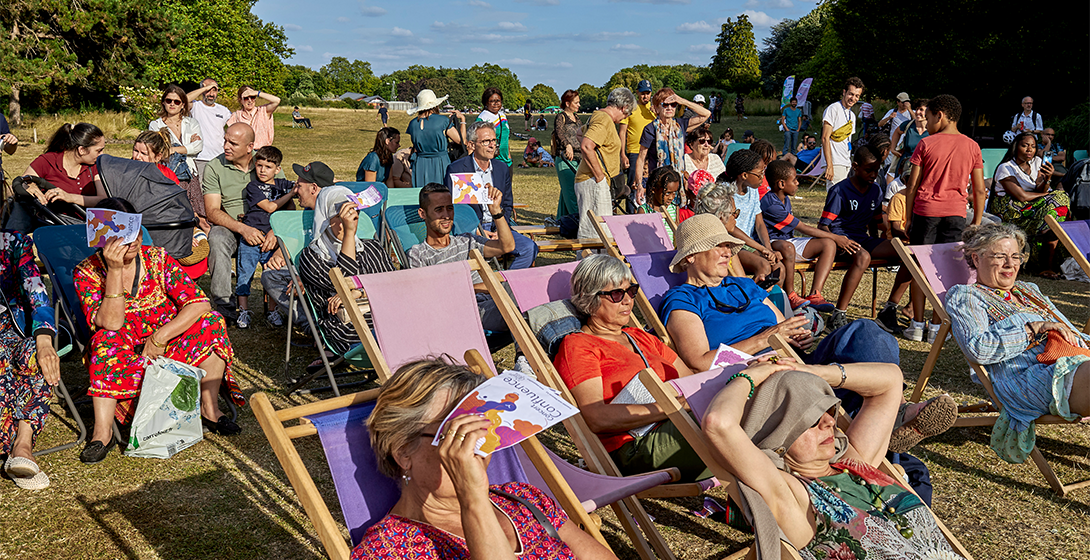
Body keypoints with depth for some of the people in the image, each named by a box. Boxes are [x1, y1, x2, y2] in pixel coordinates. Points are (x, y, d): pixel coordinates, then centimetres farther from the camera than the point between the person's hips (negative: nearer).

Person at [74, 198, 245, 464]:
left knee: (211, 322, -20)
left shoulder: (157, 258, -6)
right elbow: (111, 324, -25)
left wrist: (159, 338, -23)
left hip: (168, 351, 2)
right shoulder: (87, 272, -9)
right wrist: (115, 270, -30)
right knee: (108, 340, -32)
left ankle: (209, 409, -14)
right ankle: (103, 431, -32)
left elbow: (200, 304, -15)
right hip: (122, 361, -2)